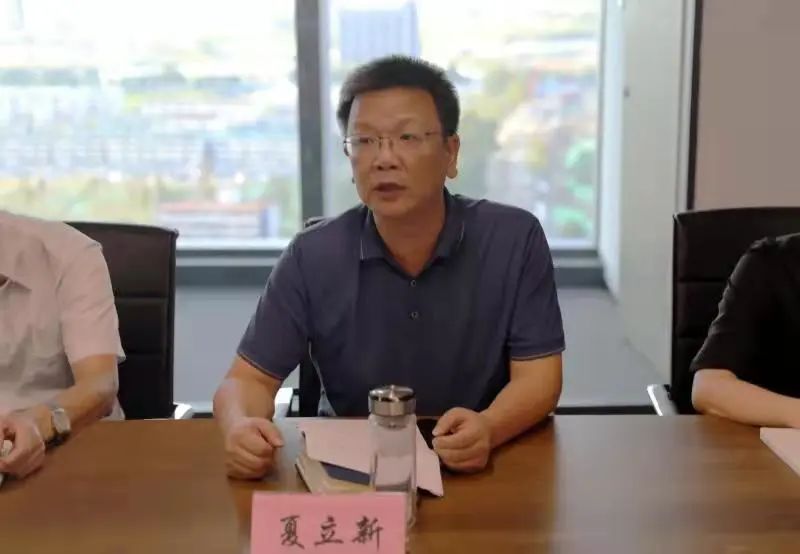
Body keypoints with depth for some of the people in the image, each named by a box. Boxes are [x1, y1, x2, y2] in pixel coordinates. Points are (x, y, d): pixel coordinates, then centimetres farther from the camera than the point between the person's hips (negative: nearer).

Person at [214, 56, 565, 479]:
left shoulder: (514, 239, -7)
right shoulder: (312, 256, -5)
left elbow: (538, 377, -8)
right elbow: (250, 379, -2)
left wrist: (488, 428, -30)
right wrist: (241, 427, -26)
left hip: (484, 468, 0)